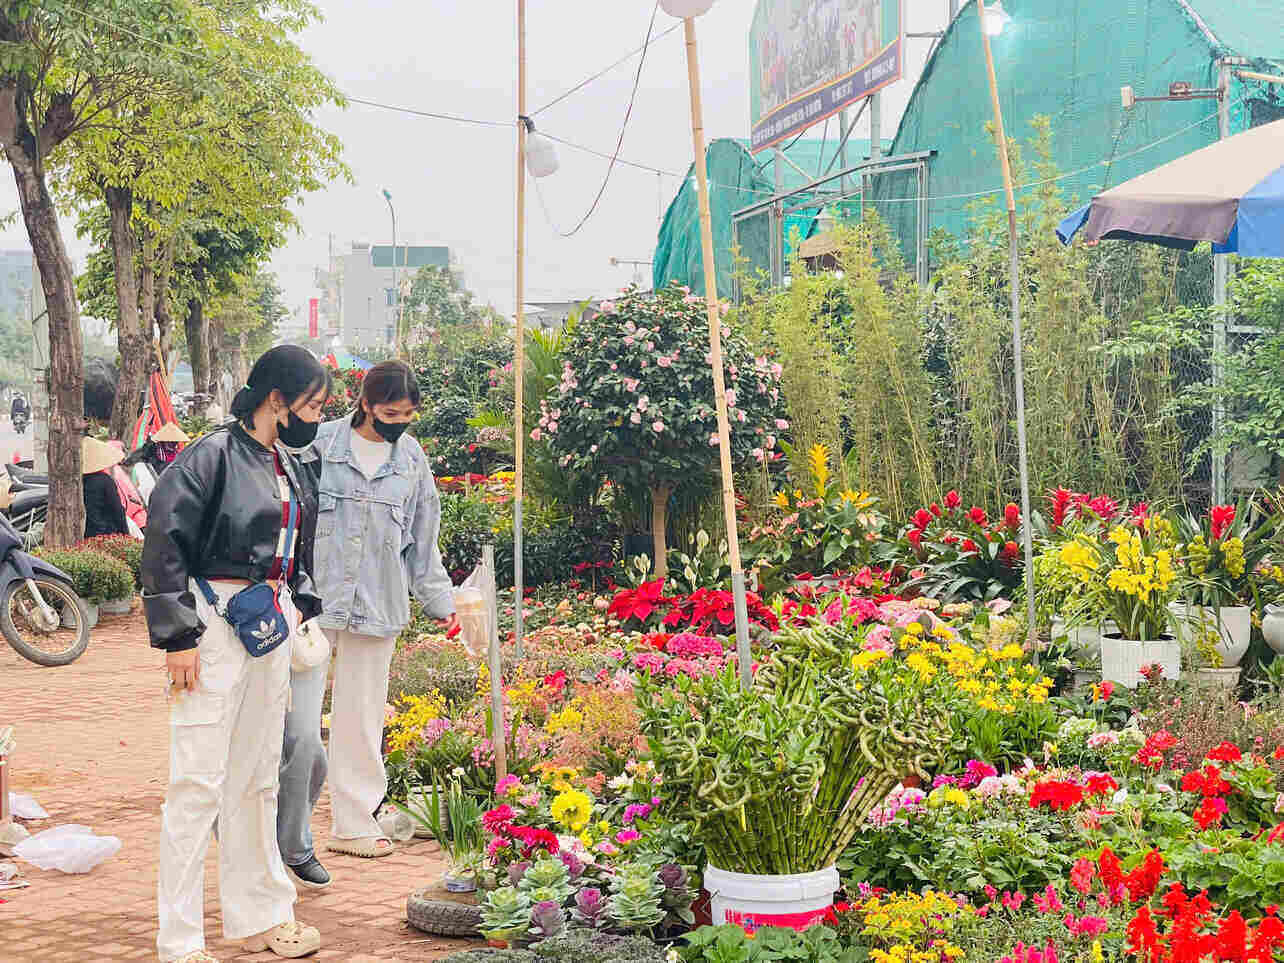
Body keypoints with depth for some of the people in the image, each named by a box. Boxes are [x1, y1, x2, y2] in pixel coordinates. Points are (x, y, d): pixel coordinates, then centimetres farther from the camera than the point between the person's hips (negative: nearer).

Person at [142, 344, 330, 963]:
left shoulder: (290, 468, 14)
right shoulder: (212, 457, -12)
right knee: (199, 783, -6)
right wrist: (177, 634, -17)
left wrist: (300, 604, 13)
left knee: (259, 778, 15)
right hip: (215, 626, -9)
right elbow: (163, 543, -15)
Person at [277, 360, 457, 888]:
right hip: (313, 601, -4)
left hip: (378, 607, 4)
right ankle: (288, 841, -1)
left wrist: (441, 601, 21)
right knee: (299, 727, -11)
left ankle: (353, 822, 25)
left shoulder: (412, 461, 12)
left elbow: (422, 541, 21)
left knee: (361, 718, 11)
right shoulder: (319, 445, -2)